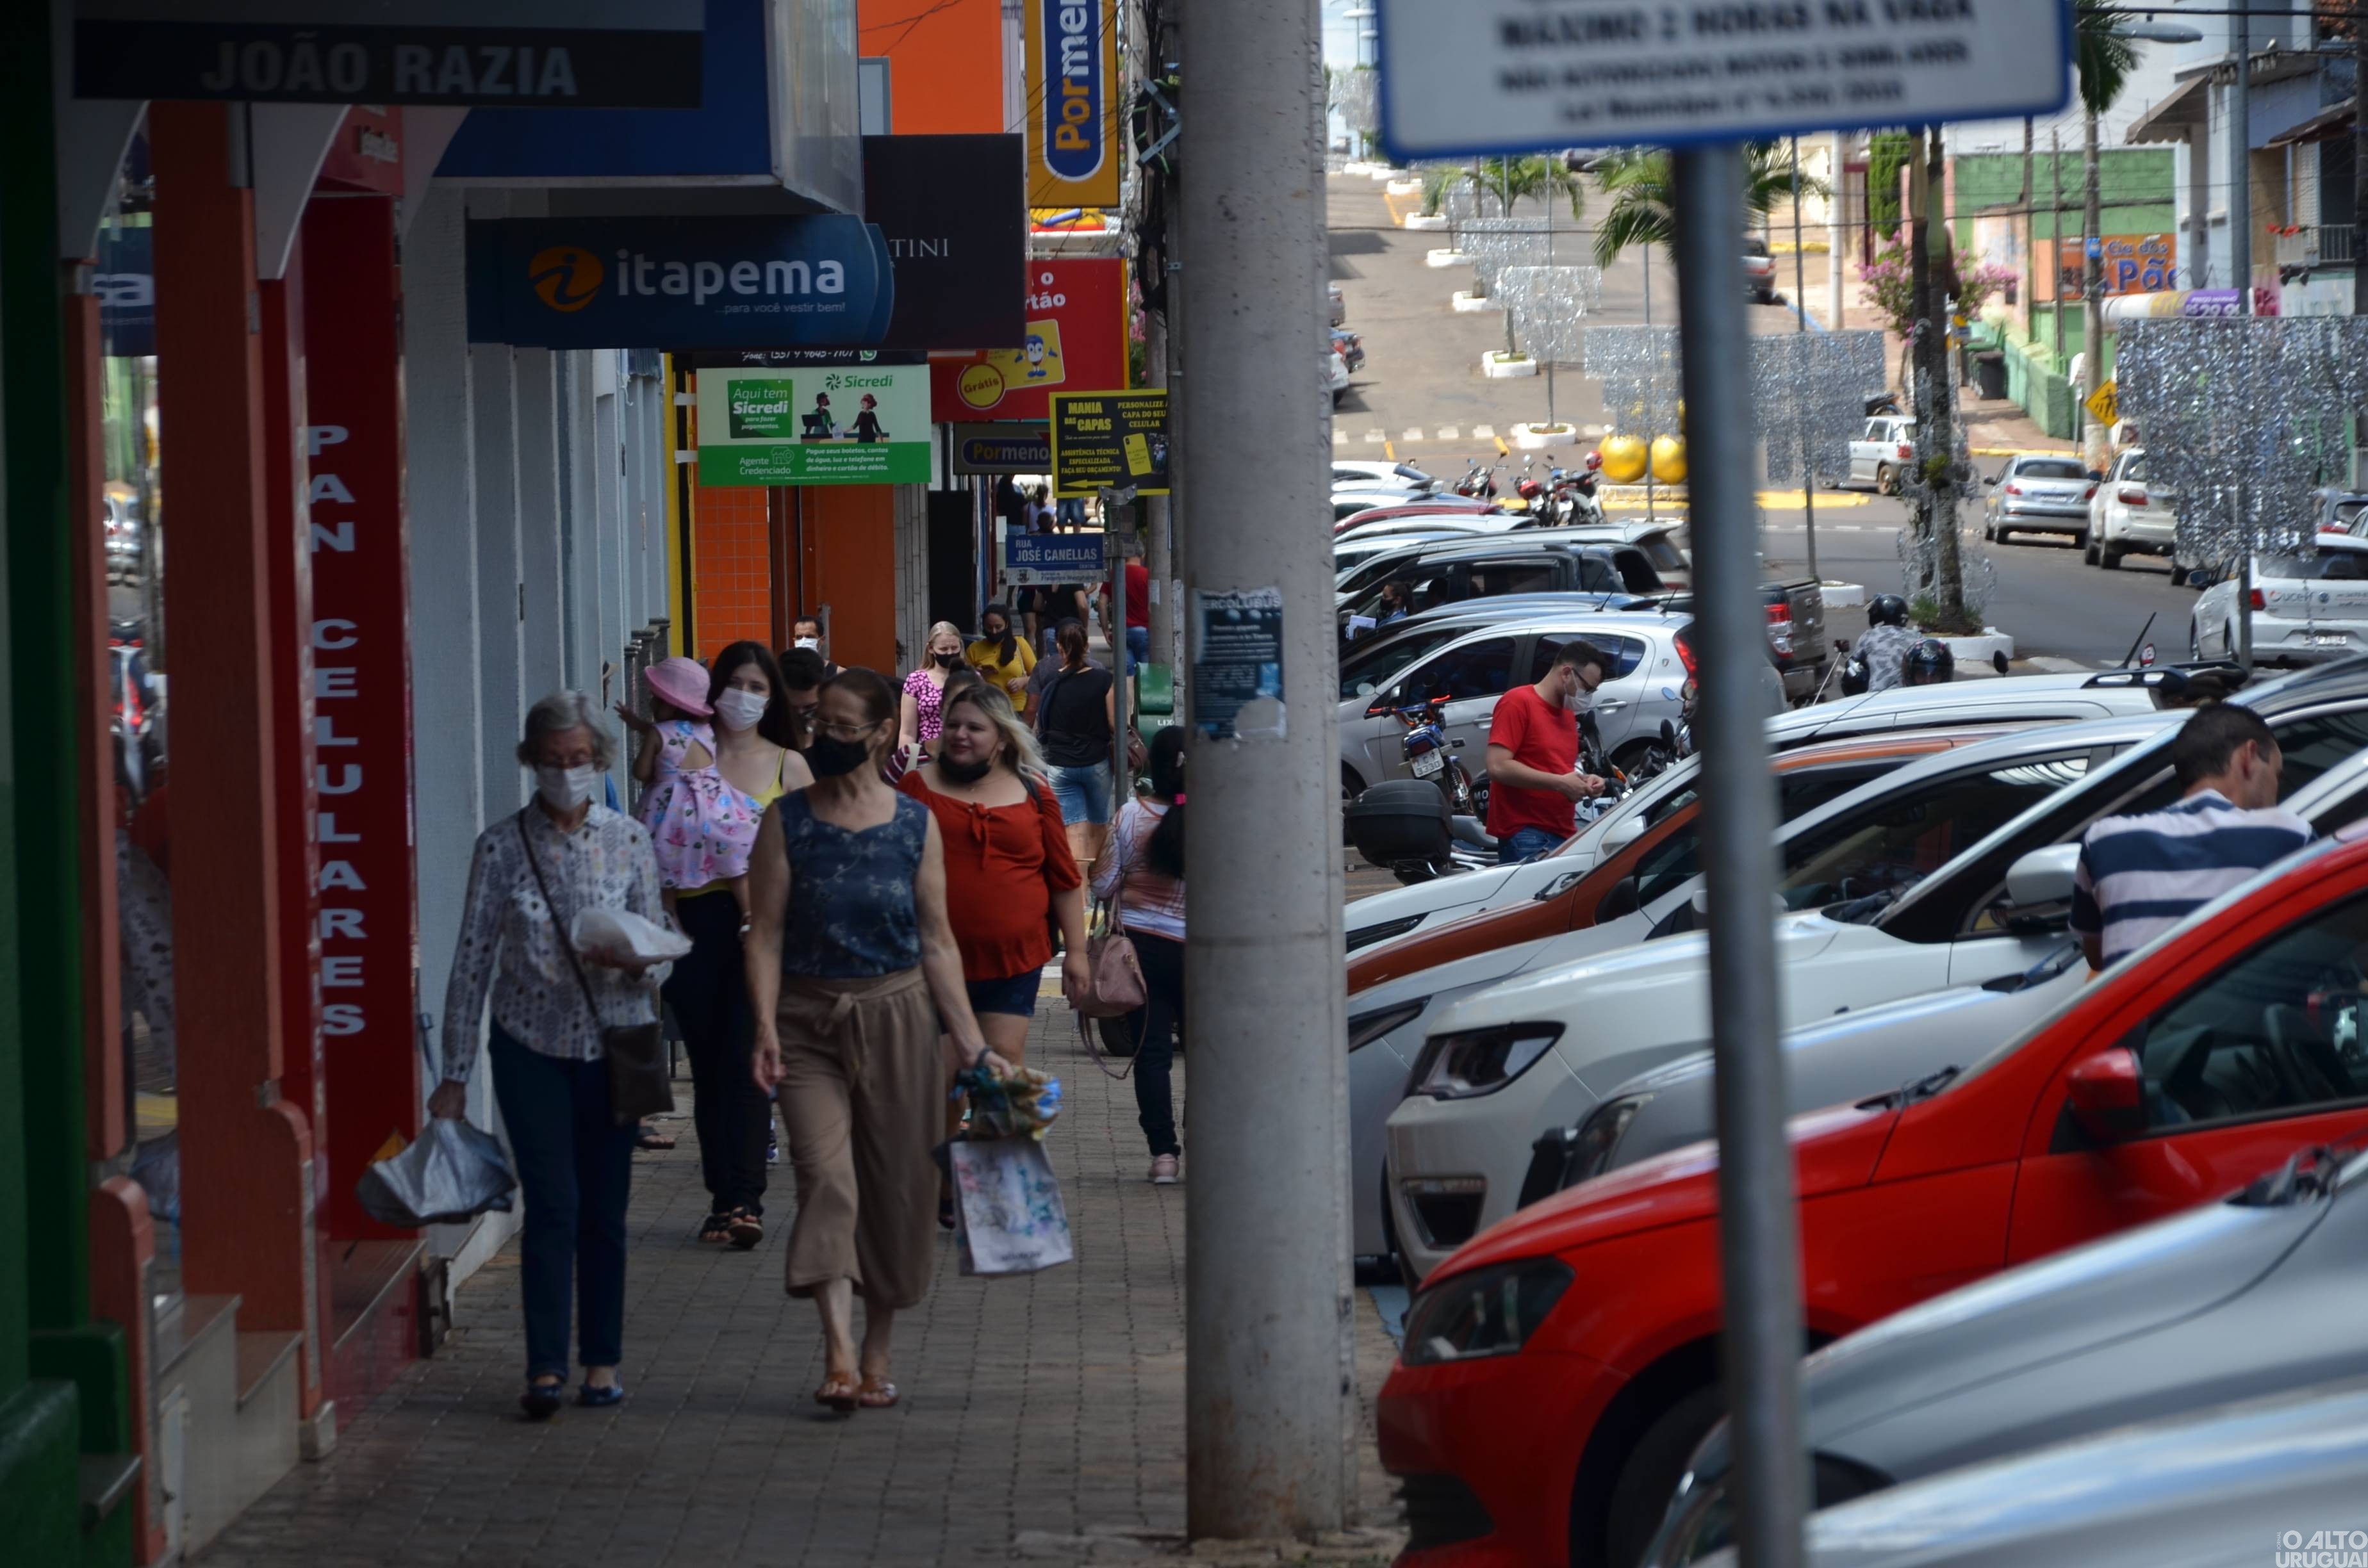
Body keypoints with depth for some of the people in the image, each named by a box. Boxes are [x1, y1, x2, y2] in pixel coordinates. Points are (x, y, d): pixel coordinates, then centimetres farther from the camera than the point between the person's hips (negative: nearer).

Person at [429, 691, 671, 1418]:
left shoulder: (629, 841, 1)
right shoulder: (501, 847, -2)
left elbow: (661, 955, 2)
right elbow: (472, 960, 0)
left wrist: (631, 958, -22)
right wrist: (455, 1073, -1)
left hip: (613, 1042, 1)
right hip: (531, 1046, -1)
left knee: (603, 1208, 5)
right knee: (552, 1203, -10)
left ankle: (602, 1359, 15)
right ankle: (546, 1367, -9)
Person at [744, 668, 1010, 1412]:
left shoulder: (915, 825, 4)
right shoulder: (788, 821, 1)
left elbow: (937, 943, 6)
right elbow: (766, 934, -2)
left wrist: (972, 1044, 2)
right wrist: (766, 1029, -14)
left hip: (897, 1017, 2)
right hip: (809, 1021, -2)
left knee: (897, 1188, 5)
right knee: (826, 1176, -16)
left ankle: (877, 1354, 19)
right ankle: (839, 1353, -23)